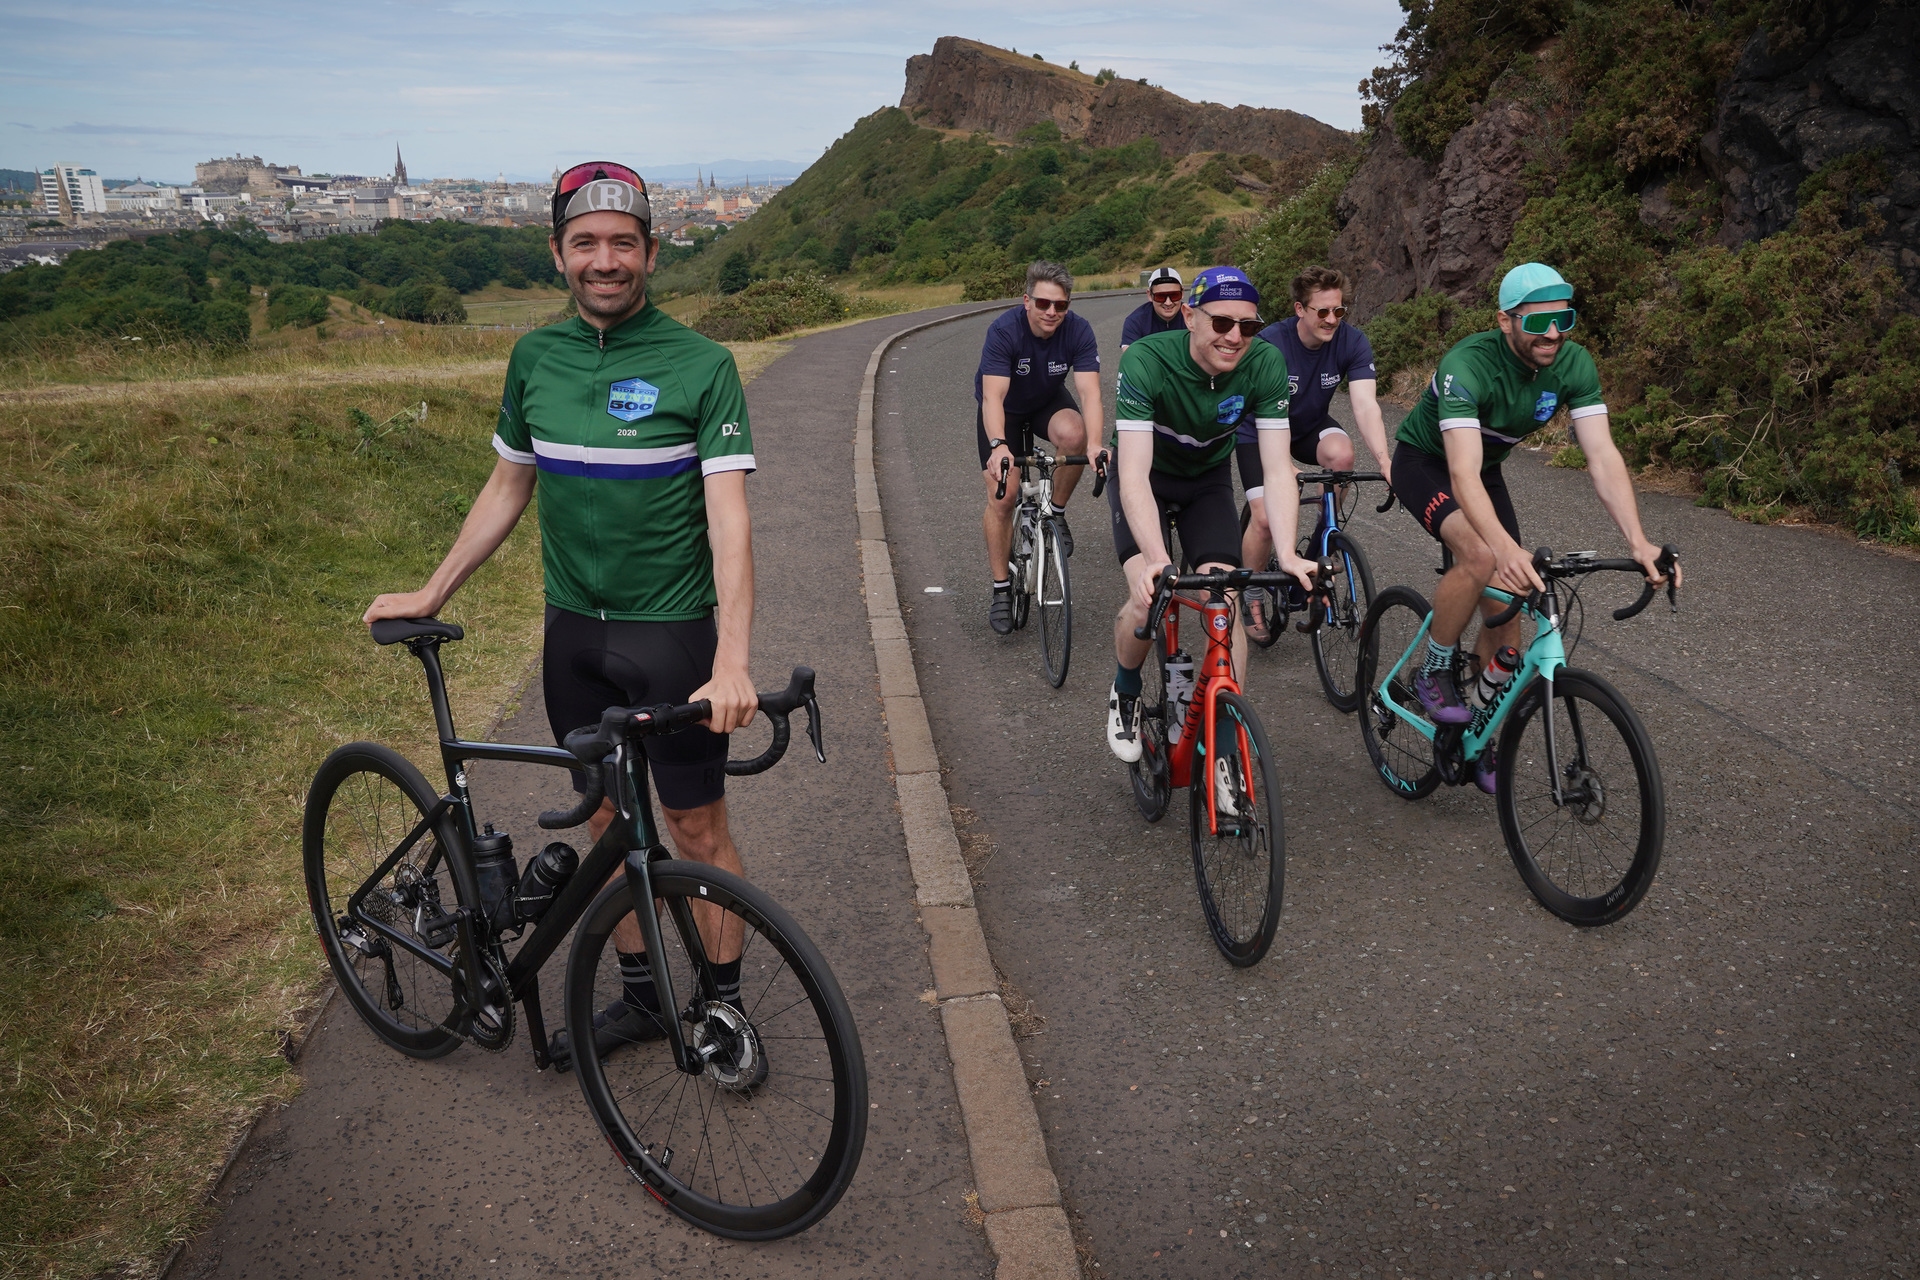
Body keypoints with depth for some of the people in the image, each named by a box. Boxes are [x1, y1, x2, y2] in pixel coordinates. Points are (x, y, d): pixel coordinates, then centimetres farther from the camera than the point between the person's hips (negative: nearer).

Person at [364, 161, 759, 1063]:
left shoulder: (700, 365, -11)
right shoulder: (534, 357, 4)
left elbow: (727, 516, -19)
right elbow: (508, 488, 15)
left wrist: (731, 661, -30)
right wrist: (430, 594, 16)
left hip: (671, 631, -5)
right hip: (574, 632, 5)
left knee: (697, 831, 4)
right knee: (607, 820, 14)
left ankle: (724, 1003, 23)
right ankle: (640, 993, 30)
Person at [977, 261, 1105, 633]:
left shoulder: (1078, 331, -24)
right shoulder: (1003, 331, -31)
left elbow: (1089, 392, -33)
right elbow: (993, 396, -39)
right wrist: (998, 446, -57)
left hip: (1049, 402, 2)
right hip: (1004, 410, -1)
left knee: (1073, 434, -34)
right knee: (1002, 496, -12)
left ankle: (1056, 513, -8)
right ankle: (1001, 590, 2)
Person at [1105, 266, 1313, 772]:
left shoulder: (1265, 363, -25)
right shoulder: (1146, 360, -34)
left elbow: (1277, 465, -27)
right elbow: (1135, 473, -41)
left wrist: (1286, 553, -42)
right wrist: (1156, 559, -54)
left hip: (1208, 478, 3)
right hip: (1147, 475, -2)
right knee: (1150, 598, -22)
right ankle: (1125, 693, 8)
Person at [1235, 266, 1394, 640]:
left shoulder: (1352, 342, -20)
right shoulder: (1271, 343, -29)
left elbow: (1365, 404, -29)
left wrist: (1383, 459, -45)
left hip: (1310, 424, 3)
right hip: (1259, 431, -3)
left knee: (1341, 453, -32)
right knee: (1266, 518, -20)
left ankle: (1322, 541, -8)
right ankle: (1250, 595, 7)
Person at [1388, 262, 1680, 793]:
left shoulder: (1574, 365, -19)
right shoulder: (1467, 365, -35)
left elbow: (1603, 456, -24)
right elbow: (1463, 473, -45)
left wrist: (1637, 541, -38)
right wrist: (1506, 548, -60)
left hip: (1487, 468, 6)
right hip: (1425, 462, -6)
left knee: (1506, 604, -1)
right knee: (1480, 557, -34)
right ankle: (1433, 675, -10)